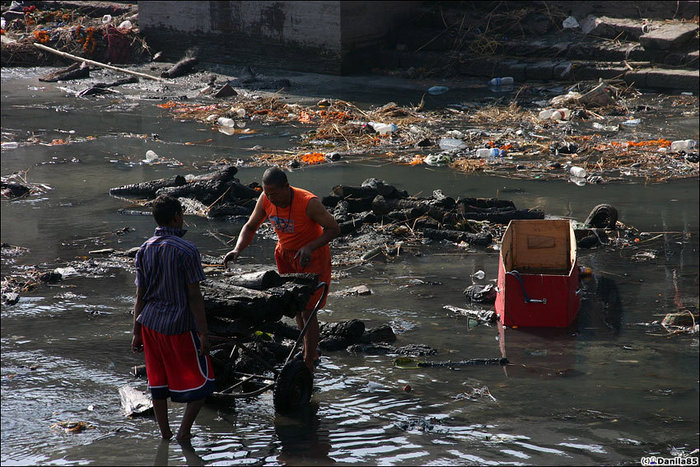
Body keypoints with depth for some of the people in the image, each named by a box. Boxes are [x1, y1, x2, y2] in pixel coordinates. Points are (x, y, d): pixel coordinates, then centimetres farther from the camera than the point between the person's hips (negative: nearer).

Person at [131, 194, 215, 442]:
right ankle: (184, 431, 3)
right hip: (179, 327, -6)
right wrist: (204, 334, -9)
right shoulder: (186, 250, -14)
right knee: (201, 382, 7)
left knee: (158, 381, 15)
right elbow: (194, 296, -13)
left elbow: (140, 296, 5)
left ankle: (164, 433, 21)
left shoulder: (144, 250, 2)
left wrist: (137, 332, 12)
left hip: (150, 323, 6)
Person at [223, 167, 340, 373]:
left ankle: (308, 365, 2)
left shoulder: (308, 203, -32)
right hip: (285, 254, 6)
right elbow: (250, 227, -3)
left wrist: (310, 247, -39)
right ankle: (311, 351, 39)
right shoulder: (265, 200, -16)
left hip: (312, 256, -6)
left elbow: (334, 229, -24)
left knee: (307, 310, -6)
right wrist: (237, 250, -21)